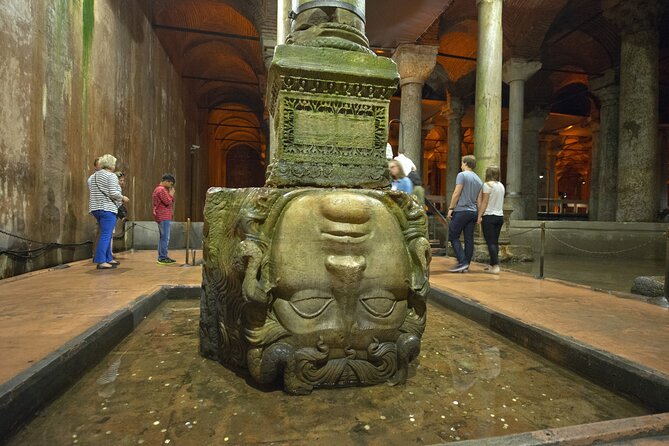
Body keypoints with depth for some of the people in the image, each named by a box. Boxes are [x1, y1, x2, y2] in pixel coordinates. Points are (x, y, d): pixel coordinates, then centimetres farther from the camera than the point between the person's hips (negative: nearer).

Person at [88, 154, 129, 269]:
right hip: (107, 208, -8)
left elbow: (92, 192, 17)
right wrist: (123, 198, 0)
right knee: (106, 235, -7)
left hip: (95, 208, 9)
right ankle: (101, 262, -8)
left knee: (106, 234, 16)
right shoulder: (111, 176, -9)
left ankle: (108, 259, 22)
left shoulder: (93, 176, 16)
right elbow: (113, 194, -17)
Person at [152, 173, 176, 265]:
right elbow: (168, 202, -18)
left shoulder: (159, 189, 20)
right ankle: (162, 257, -7)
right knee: (165, 237, -9)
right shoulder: (161, 189, -14)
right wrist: (171, 194, -5)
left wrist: (170, 194, 10)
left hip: (162, 217, 11)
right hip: (163, 217, -11)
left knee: (163, 237, 15)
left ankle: (161, 256, 20)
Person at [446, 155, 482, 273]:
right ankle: (466, 266, 9)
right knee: (469, 239, 6)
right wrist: (478, 215, 16)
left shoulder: (462, 175, -5)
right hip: (473, 212, 7)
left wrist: (451, 208, -9)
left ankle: (462, 262, -9)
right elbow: (479, 200, 15)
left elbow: (457, 193, -12)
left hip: (461, 211, -7)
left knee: (453, 236, 0)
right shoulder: (478, 180, 17)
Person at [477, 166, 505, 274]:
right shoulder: (501, 186, 13)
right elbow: (500, 202, 15)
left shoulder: (487, 185, -8)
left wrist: (479, 215, -9)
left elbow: (484, 202, -12)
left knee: (490, 242, -7)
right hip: (500, 216, 7)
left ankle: (495, 266, -11)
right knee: (495, 241, 11)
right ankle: (493, 265, 16)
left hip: (489, 216, -7)